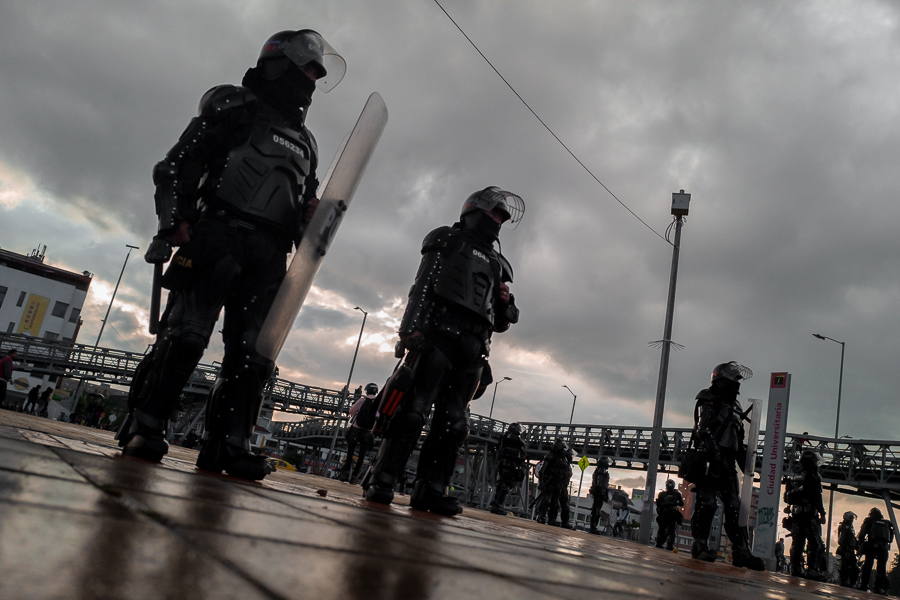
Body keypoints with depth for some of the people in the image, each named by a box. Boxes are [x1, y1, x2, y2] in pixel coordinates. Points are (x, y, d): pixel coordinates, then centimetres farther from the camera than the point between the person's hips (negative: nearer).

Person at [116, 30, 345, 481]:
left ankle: (227, 445, -1)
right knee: (185, 334, -11)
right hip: (216, 237, -5)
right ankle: (144, 428, -3)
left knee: (253, 352, -3)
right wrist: (175, 220, -12)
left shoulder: (305, 143, 28)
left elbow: (305, 206, 31)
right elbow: (179, 164, 1)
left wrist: (311, 216, 6)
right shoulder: (233, 105, 10)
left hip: (267, 257, 6)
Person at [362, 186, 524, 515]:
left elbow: (500, 323, 29)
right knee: (414, 409, -12)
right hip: (439, 333, -6)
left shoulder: (496, 263, 30)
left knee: (453, 420, -1)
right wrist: (411, 328, -15)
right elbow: (422, 287, -1)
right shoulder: (448, 240, 14)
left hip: (473, 347, 6)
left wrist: (506, 304, 7)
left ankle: (431, 489, 1)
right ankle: (381, 480, -10)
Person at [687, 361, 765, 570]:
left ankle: (741, 551, 1)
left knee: (735, 506, 1)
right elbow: (705, 432, -15)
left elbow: (739, 440, 28)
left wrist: (746, 463, 17)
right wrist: (716, 458, -25)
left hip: (727, 464, 8)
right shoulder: (708, 402, -1)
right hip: (709, 460, -8)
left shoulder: (734, 407, 25)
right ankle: (700, 545, -2)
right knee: (707, 502, -12)